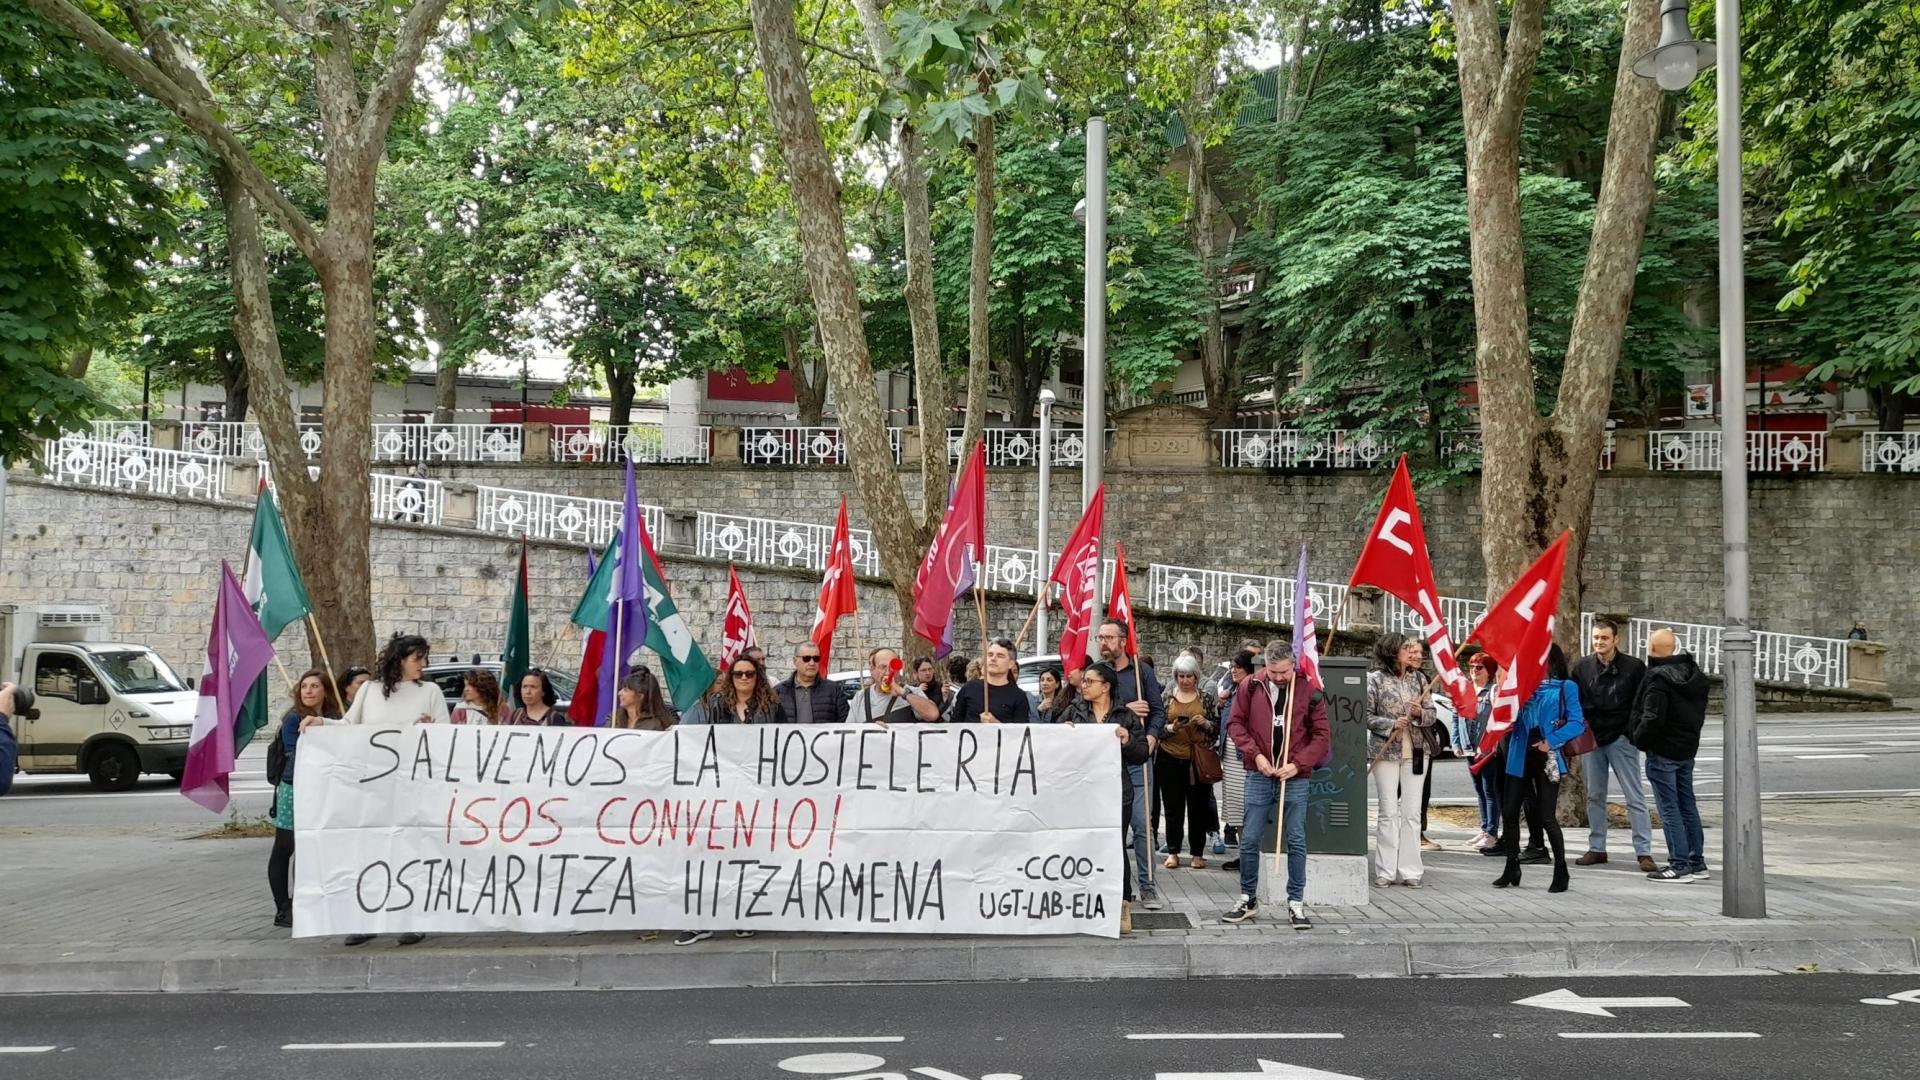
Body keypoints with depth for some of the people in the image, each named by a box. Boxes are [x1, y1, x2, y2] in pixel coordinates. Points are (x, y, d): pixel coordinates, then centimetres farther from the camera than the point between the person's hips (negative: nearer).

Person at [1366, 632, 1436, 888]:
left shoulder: (1419, 679, 9)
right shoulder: (1376, 679, -3)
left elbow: (1432, 716, 11)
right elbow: (1366, 715, -5)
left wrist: (1420, 713, -10)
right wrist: (1391, 724, -17)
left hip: (1414, 752, 3)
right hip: (1385, 752, -3)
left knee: (1412, 813, 2)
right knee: (1389, 812, -2)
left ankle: (1410, 870, 8)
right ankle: (1385, 871, 5)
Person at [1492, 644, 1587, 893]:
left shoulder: (1565, 688, 1)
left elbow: (1577, 723, -7)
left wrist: (1551, 742, -17)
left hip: (1546, 759, -5)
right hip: (1520, 757, 5)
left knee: (1546, 817, -4)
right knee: (1509, 813, 5)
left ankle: (1561, 872, 9)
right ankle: (1511, 870, 17)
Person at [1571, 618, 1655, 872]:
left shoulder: (1633, 667, -4)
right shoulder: (1581, 666, 5)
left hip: (1621, 739, -3)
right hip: (1590, 739, 4)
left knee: (1634, 797, -3)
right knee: (1594, 796, 10)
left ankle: (1644, 852, -1)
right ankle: (1597, 848, 19)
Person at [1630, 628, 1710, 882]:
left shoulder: (1658, 679, -19)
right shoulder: (1695, 675, 9)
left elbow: (1652, 718, -23)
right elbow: (1700, 713, 15)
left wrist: (1638, 738, -7)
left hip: (1662, 751, -9)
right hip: (1688, 748, 9)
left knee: (1669, 808, -3)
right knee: (1687, 805, 15)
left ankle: (1680, 865, -2)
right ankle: (1697, 863, 20)